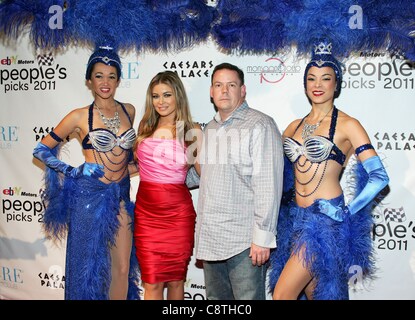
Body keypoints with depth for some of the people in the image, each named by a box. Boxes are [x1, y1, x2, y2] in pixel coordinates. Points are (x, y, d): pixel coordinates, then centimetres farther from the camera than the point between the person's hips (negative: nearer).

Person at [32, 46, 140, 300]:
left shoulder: (129, 110, 5)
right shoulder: (80, 116, -7)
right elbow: (41, 150, -1)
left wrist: (130, 164, 9)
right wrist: (73, 172, -8)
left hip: (121, 195, 4)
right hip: (90, 196, -4)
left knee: (123, 267, 9)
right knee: (90, 266, 8)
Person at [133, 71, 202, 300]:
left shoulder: (193, 131, 0)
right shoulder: (145, 127, 8)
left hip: (178, 213, -1)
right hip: (147, 212, 2)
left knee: (176, 279, 11)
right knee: (152, 283, 2)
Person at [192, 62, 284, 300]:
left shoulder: (260, 125, -8)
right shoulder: (210, 128, 16)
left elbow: (268, 185, -14)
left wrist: (263, 236, -17)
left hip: (244, 240, -7)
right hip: (210, 238, 7)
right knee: (216, 297, 16)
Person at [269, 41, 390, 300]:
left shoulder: (347, 125, -6)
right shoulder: (295, 126, 10)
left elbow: (379, 177, -10)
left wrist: (347, 213, -12)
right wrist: (282, 198, 6)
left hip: (325, 220, -6)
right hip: (295, 218, 6)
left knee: (282, 294, -8)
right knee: (312, 293, 16)